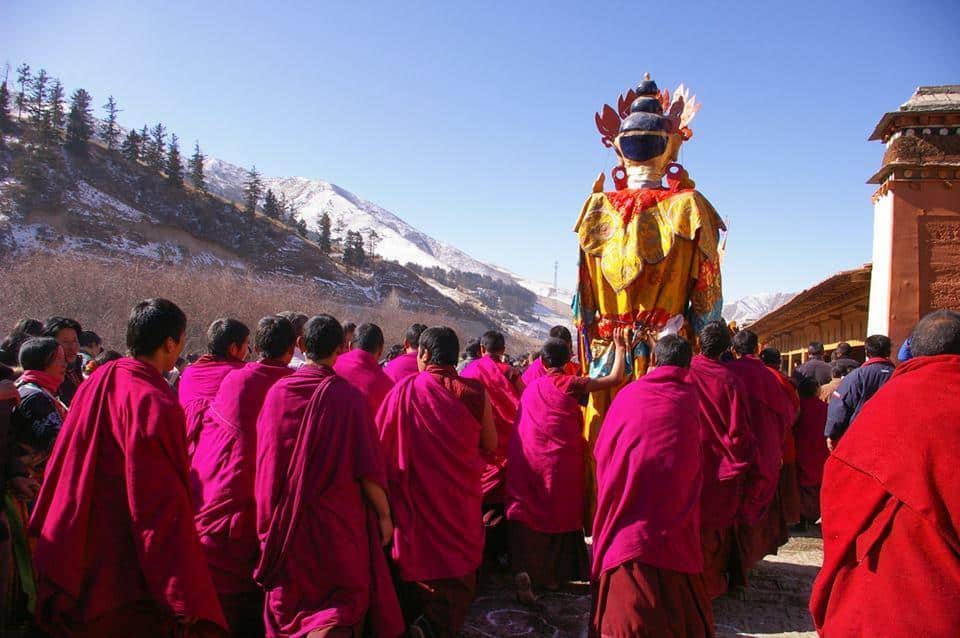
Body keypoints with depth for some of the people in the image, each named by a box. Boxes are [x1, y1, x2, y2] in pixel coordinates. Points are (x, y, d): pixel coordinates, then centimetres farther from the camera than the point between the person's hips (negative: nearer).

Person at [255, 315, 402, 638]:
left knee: (289, 603, 21)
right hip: (338, 519, -3)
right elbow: (367, 468, -13)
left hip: (284, 523, 4)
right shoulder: (350, 397, -15)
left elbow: (264, 460, 5)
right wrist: (384, 514, 0)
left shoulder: (276, 392, -6)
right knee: (345, 599, 11)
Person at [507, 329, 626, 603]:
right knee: (559, 516, 14)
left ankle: (523, 569, -15)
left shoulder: (532, 386, 8)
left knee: (529, 513, 4)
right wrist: (621, 348, 14)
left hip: (527, 460, 3)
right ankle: (552, 574, 23)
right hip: (560, 461, -2)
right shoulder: (572, 384, -4)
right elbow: (616, 378, 3)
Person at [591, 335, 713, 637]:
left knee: (628, 609, 5)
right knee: (678, 607, 12)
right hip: (675, 528, 1)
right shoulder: (693, 396, 3)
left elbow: (601, 452, 11)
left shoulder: (628, 394, 2)